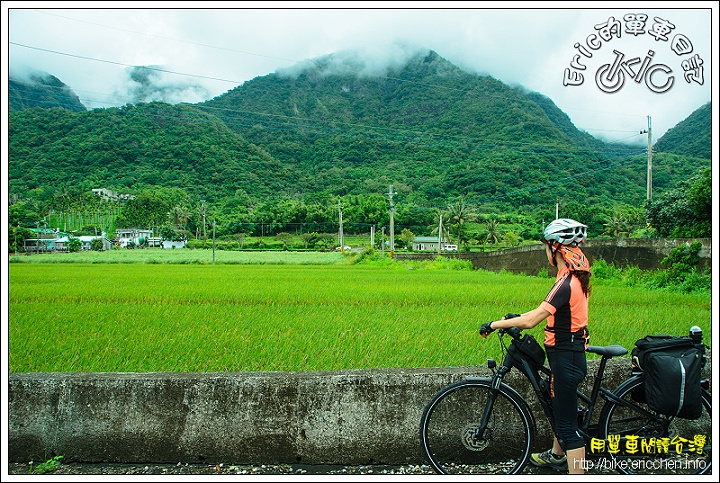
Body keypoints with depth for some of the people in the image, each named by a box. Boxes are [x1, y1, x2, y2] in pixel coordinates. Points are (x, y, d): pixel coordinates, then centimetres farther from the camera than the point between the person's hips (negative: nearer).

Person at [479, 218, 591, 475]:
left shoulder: (566, 283, -25)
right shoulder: (575, 277, 5)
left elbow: (531, 321, -30)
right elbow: (546, 311, 14)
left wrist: (494, 324, -20)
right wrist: (517, 317, 13)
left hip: (566, 357, -11)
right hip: (570, 354, 11)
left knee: (568, 424, -2)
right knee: (560, 407, 28)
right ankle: (556, 455, 50)